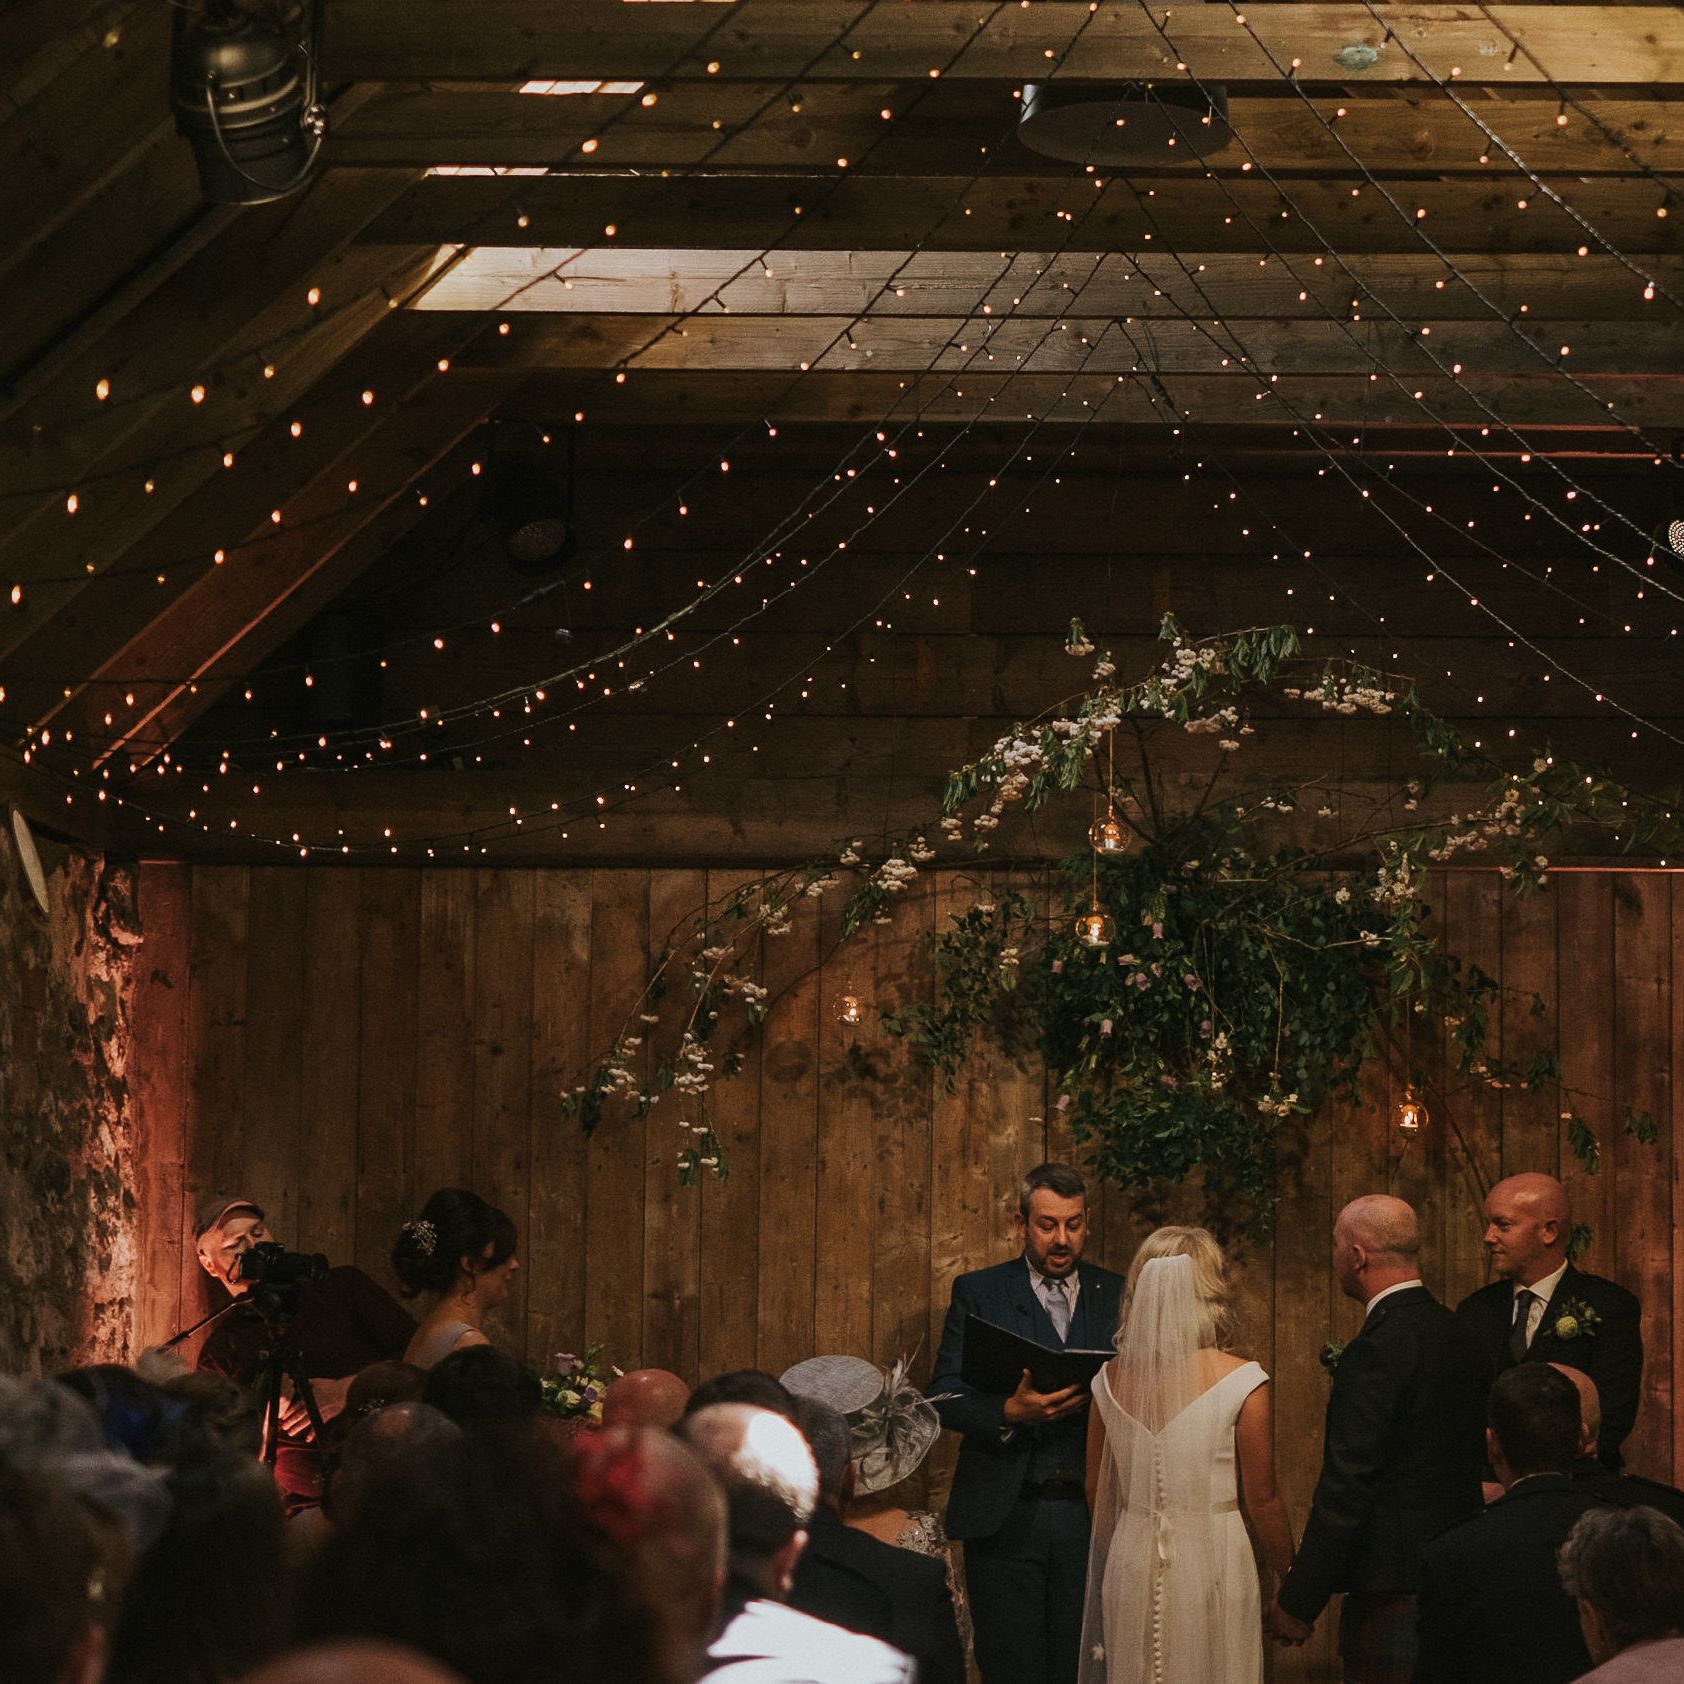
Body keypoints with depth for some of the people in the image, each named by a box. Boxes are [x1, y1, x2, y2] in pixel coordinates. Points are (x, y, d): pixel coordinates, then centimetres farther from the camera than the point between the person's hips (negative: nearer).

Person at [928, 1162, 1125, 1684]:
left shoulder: (1118, 1297, 11)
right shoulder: (977, 1293, 6)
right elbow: (944, 1398, -3)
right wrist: (1010, 1413, -22)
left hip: (1090, 1516, 1)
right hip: (1005, 1517, -1)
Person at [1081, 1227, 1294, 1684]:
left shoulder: (1112, 1379, 1)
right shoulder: (1240, 1381, -10)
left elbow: (1098, 1493, 10)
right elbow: (1262, 1500, -7)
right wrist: (1290, 1578, 6)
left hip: (1130, 1568, 4)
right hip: (1214, 1562, -4)